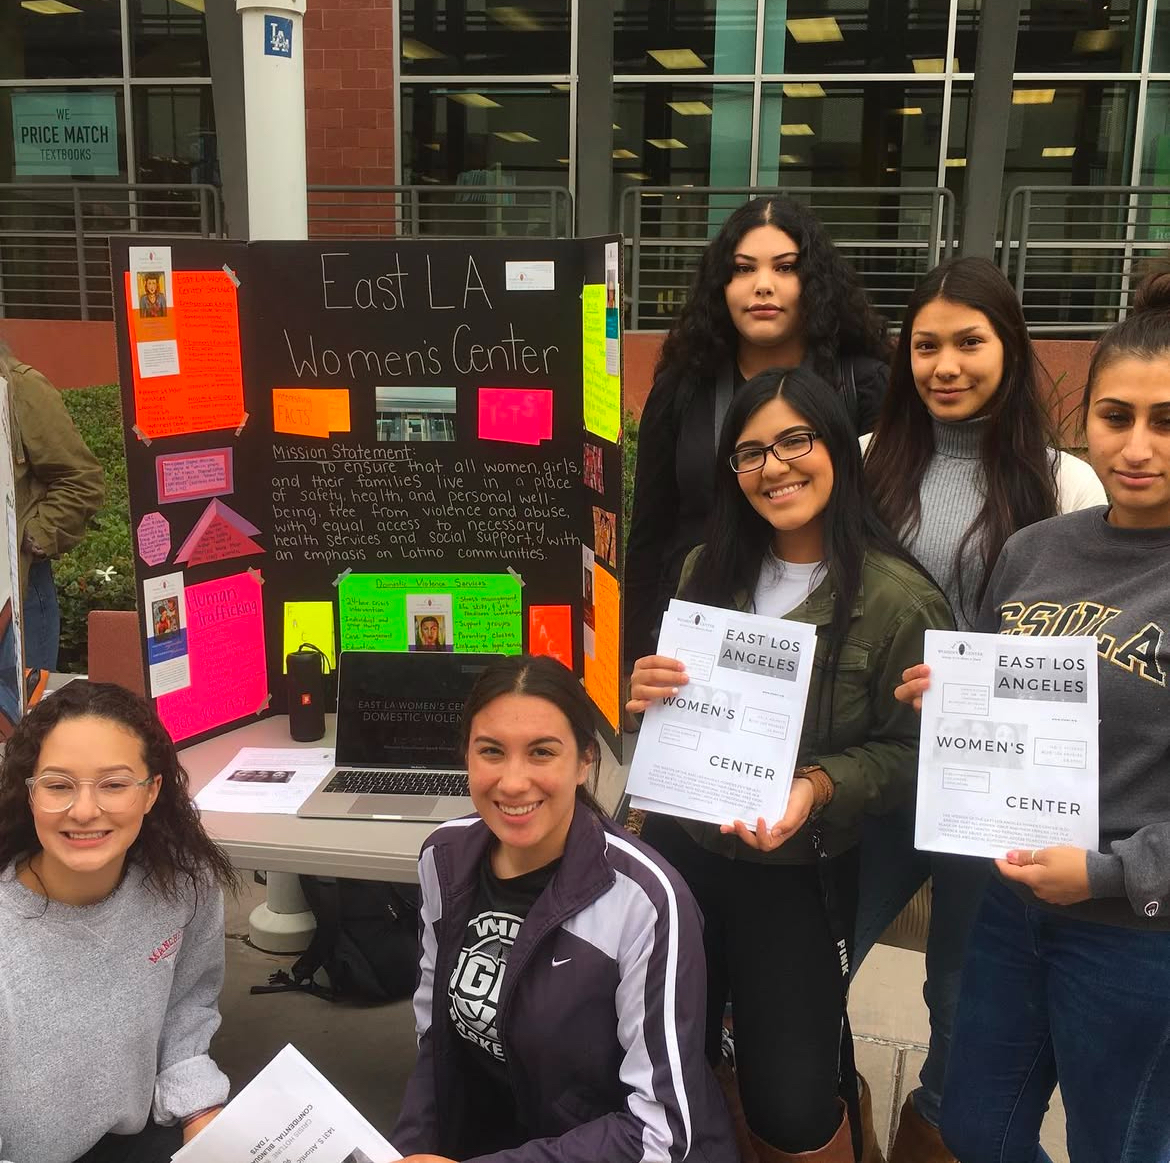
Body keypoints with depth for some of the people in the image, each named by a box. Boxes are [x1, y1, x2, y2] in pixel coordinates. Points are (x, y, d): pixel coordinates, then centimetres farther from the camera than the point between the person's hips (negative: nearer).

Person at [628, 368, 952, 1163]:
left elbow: (911, 753, -9)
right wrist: (646, 695, -10)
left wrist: (820, 787, -26)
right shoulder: (706, 571, 1)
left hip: (797, 874, -4)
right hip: (678, 845, 5)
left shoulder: (897, 599, -15)